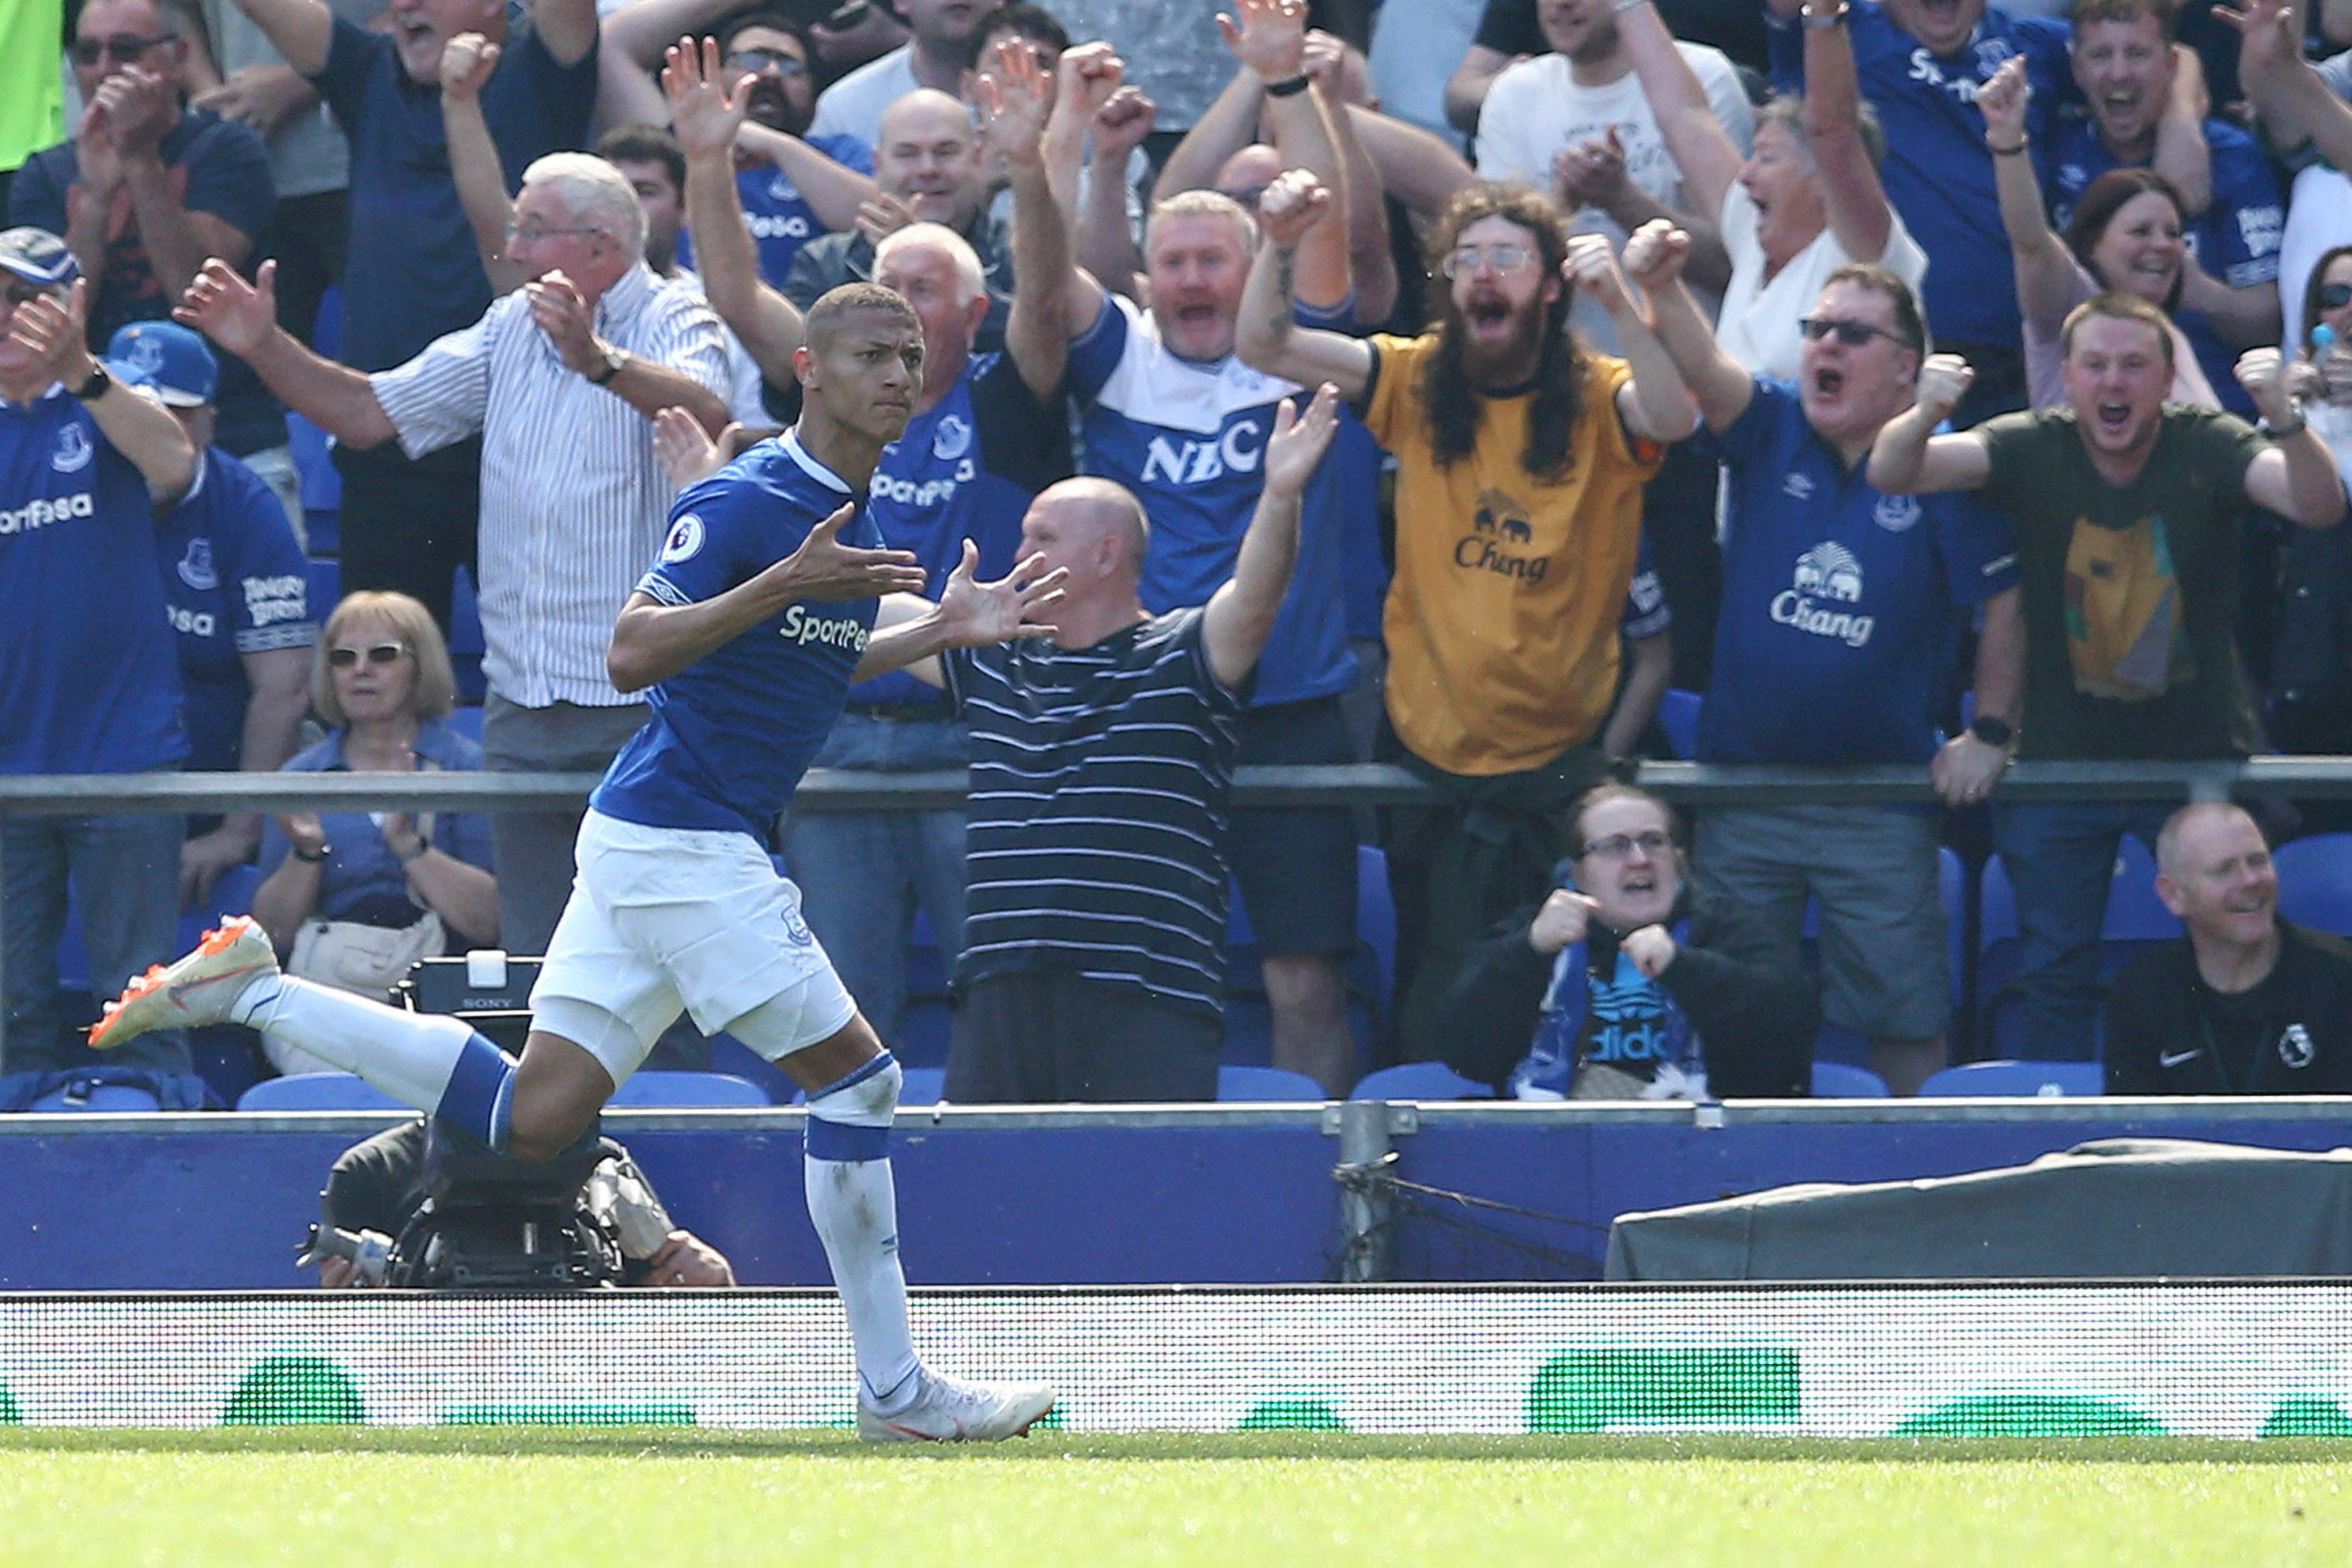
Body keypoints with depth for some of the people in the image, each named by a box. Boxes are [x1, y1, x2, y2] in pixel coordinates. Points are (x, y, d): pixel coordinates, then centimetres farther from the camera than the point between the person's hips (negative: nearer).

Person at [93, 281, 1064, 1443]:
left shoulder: (848, 520, 14)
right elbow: (632, 654, -25)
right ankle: (894, 1391, 1)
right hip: (681, 838, -9)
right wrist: (784, 584, -33)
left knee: (530, 1119, 5)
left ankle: (255, 993, 11)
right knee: (855, 1076, -6)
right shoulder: (744, 503, -15)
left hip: (643, 840, 9)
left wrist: (943, 629, 19)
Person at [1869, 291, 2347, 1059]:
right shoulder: (2033, 450, -8)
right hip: (2061, 761, 1)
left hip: (2197, 756, -1)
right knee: (2054, 971, 7)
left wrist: (2287, 421, -48)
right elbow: (1891, 474, -19)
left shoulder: (2207, 448, -10)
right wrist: (1926, 414, -43)